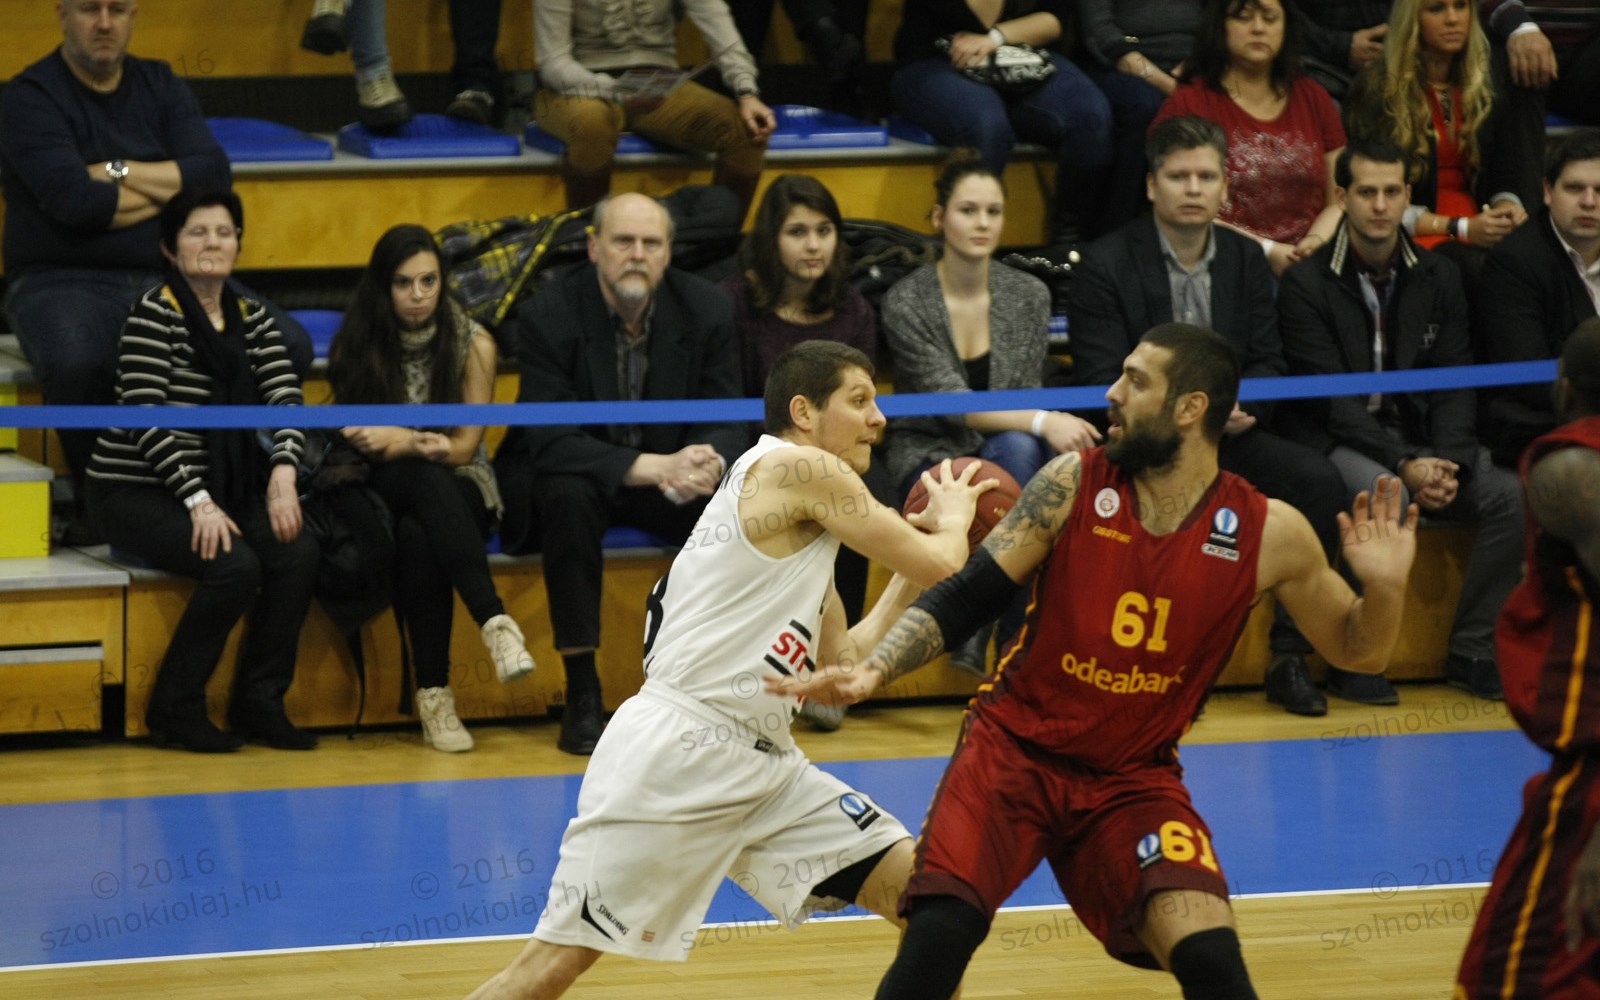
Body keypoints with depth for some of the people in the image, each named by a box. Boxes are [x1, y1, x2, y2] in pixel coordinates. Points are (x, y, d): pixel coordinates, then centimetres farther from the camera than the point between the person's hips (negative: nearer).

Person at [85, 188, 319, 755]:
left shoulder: (252, 320, 10)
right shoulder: (154, 314, -10)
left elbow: (286, 399, -1)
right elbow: (144, 416, -18)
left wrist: (284, 472, -22)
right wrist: (197, 502, -26)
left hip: (215, 487, 6)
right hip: (134, 491, -6)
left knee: (299, 554, -20)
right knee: (235, 565, -29)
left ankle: (259, 703, -7)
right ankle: (174, 710, -13)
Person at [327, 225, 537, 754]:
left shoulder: (472, 343, -3)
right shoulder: (357, 345, -1)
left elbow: (465, 446, -6)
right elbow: (357, 444, -3)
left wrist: (399, 441, -23)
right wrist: (424, 446, -22)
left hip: (460, 492, 0)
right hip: (381, 492, 0)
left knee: (418, 536, -39)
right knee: (427, 478, -39)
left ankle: (434, 693, -48)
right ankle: (494, 619, -53)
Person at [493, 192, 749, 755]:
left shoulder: (707, 312, -7)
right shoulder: (547, 316, -17)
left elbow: (725, 423, -4)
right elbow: (551, 441, -24)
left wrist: (709, 463, -31)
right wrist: (654, 467, -36)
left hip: (671, 474, 3)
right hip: (578, 474, -3)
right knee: (567, 494, -37)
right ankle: (581, 690, -30)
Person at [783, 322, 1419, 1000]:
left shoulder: (1269, 533, -10)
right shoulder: (1073, 485, -10)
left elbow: (1356, 651, 2)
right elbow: (963, 599, -6)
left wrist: (1385, 588, -19)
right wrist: (872, 671, -20)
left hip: (1135, 779, 0)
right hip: (1013, 748, 0)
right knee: (936, 934, -20)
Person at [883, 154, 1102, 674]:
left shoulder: (1029, 295, 3)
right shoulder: (906, 303, -8)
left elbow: (1026, 397, 4)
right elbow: (951, 402, -17)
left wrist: (1045, 429, -21)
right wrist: (1043, 422, -30)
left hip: (1003, 453, 3)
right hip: (928, 457, -3)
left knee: (1017, 450, -35)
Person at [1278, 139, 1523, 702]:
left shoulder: (1439, 279, 10)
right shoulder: (1307, 285, -5)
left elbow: (1453, 386, 5)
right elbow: (1332, 401, -12)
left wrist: (1448, 461, -15)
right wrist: (1405, 465, -24)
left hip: (1420, 439, 5)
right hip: (1339, 444, -5)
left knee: (1512, 497, -19)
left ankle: (1472, 651, -10)